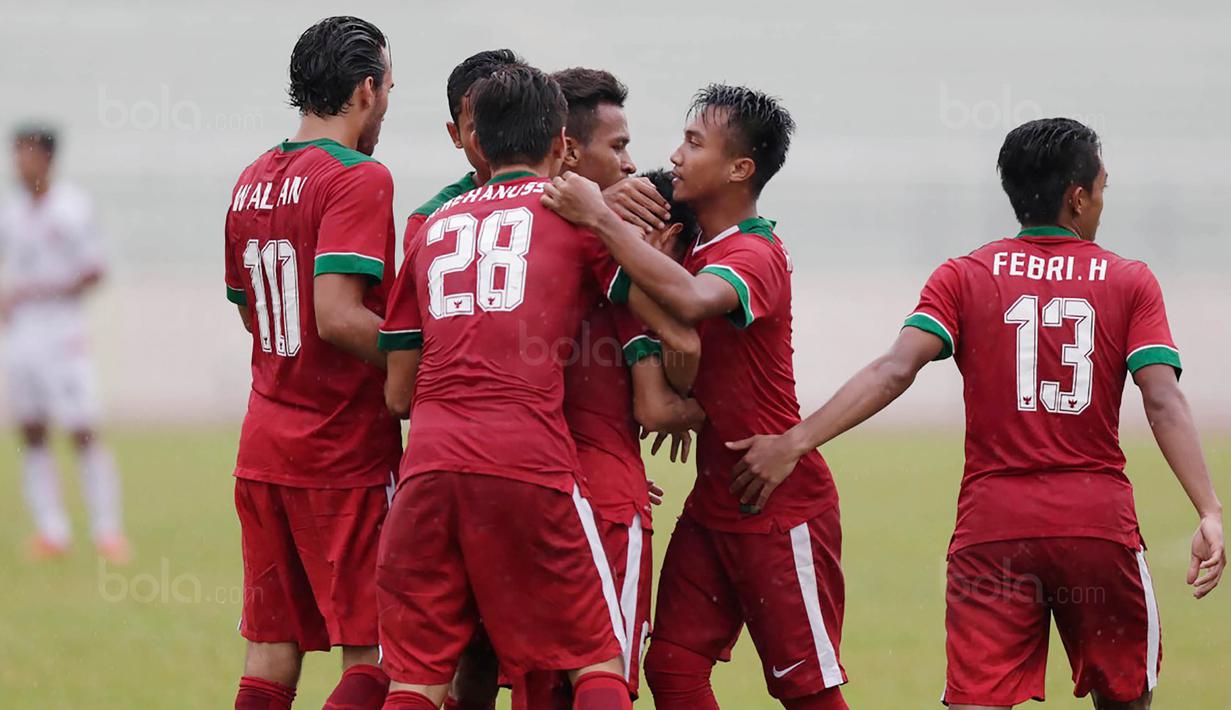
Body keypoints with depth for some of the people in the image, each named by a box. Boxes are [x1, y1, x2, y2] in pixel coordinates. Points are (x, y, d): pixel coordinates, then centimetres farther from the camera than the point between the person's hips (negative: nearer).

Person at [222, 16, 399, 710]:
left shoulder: (251, 183, 13)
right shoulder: (359, 178, -12)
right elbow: (338, 316, -23)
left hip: (264, 445, 7)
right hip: (347, 456, -7)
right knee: (375, 653, -3)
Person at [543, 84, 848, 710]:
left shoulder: (756, 254, -18)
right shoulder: (692, 246, 9)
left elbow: (691, 300, -40)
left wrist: (601, 218, -36)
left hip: (783, 510, -8)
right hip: (712, 504, 8)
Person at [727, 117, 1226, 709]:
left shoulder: (963, 278, 5)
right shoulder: (1130, 282, 5)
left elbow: (894, 370, -9)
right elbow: (1164, 403, -8)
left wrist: (795, 441, -11)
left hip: (991, 529, 0)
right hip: (1100, 522, 0)